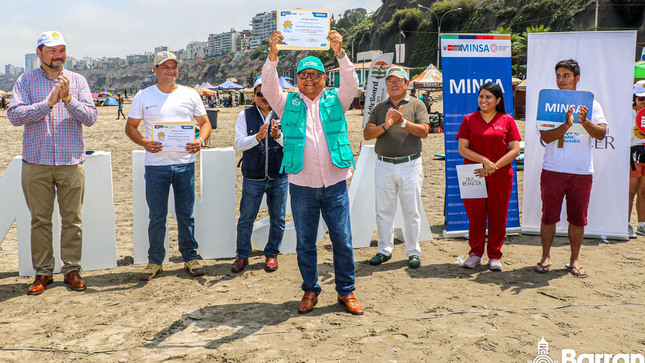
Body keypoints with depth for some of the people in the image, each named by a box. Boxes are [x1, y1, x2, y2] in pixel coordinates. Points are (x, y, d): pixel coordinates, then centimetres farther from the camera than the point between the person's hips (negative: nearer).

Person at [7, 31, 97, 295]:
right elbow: (14, 115, -7)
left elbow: (90, 117, -1)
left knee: (72, 219, 4)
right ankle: (43, 272, 16)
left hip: (71, 162, 0)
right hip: (36, 163, 0)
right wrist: (48, 103, -15)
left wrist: (69, 99, -16)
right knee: (40, 220, 5)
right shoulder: (26, 81, 6)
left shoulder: (77, 81, 8)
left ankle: (72, 270, 15)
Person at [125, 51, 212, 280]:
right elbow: (130, 127, 8)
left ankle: (190, 258, 20)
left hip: (185, 164, 1)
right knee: (157, 216, 4)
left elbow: (205, 123, 13)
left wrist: (200, 140, -9)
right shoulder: (143, 96, 6)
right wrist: (143, 142, -12)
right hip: (156, 165, -1)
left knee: (186, 214, 8)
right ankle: (155, 261, 17)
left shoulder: (190, 95, 8)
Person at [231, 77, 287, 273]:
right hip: (253, 177, 0)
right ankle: (242, 255, 21)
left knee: (278, 218, 10)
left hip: (279, 176, 1)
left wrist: (278, 135, -26)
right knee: (246, 218, 5)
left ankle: (272, 253, 27)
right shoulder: (245, 115, 1)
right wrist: (257, 137, -26)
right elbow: (239, 143, -8)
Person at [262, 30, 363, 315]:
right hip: (301, 185, 0)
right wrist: (273, 55, -22)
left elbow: (351, 83, -9)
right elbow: (268, 87, -8)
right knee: (305, 243, 10)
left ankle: (346, 291, 19)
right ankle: (310, 290, 25)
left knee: (343, 241, 4)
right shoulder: (288, 104, 7)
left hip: (335, 184, 0)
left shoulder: (335, 100, 8)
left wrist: (339, 52, -23)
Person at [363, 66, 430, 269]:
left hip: (409, 165, -2)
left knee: (411, 212, 3)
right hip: (384, 166, 3)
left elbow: (424, 131, -8)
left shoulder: (417, 105, 6)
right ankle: (384, 250, 20)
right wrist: (385, 126, -16)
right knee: (383, 211, 7)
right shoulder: (379, 107, 13)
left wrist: (403, 122, -20)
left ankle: (413, 252, 14)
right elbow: (367, 133, 1)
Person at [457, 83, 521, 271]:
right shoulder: (469, 119, 6)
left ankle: (495, 256, 18)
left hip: (500, 177, 0)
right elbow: (462, 149, 0)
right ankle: (475, 253, 18)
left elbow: (515, 150, -1)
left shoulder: (507, 121, 5)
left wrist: (495, 167, -12)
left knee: (498, 216, 4)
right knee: (475, 215, 3)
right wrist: (484, 160, -14)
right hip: (473, 176, 0)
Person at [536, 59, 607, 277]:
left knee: (578, 218, 6)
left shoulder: (591, 104, 7)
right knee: (549, 216, 3)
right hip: (553, 169, -1)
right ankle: (545, 257, 17)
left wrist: (585, 121, -23)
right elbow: (546, 136, -8)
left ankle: (574, 260, 19)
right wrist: (567, 124, -24)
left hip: (582, 171, 1)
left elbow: (601, 134, -5)